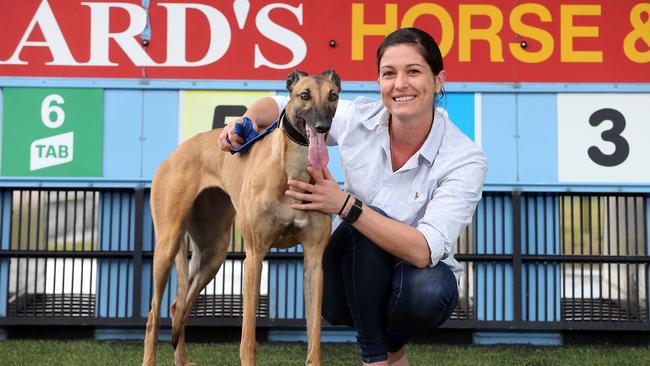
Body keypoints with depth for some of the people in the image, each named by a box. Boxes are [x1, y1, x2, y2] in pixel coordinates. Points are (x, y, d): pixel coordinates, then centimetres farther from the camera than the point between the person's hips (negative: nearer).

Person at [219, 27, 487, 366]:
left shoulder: (466, 159, -21)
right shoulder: (358, 119, -12)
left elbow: (424, 251, -31)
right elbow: (282, 105, 2)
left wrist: (345, 205, -37)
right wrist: (247, 119, -21)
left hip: (417, 277, -1)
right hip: (353, 283, 2)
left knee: (429, 290, -36)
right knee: (368, 219, -31)